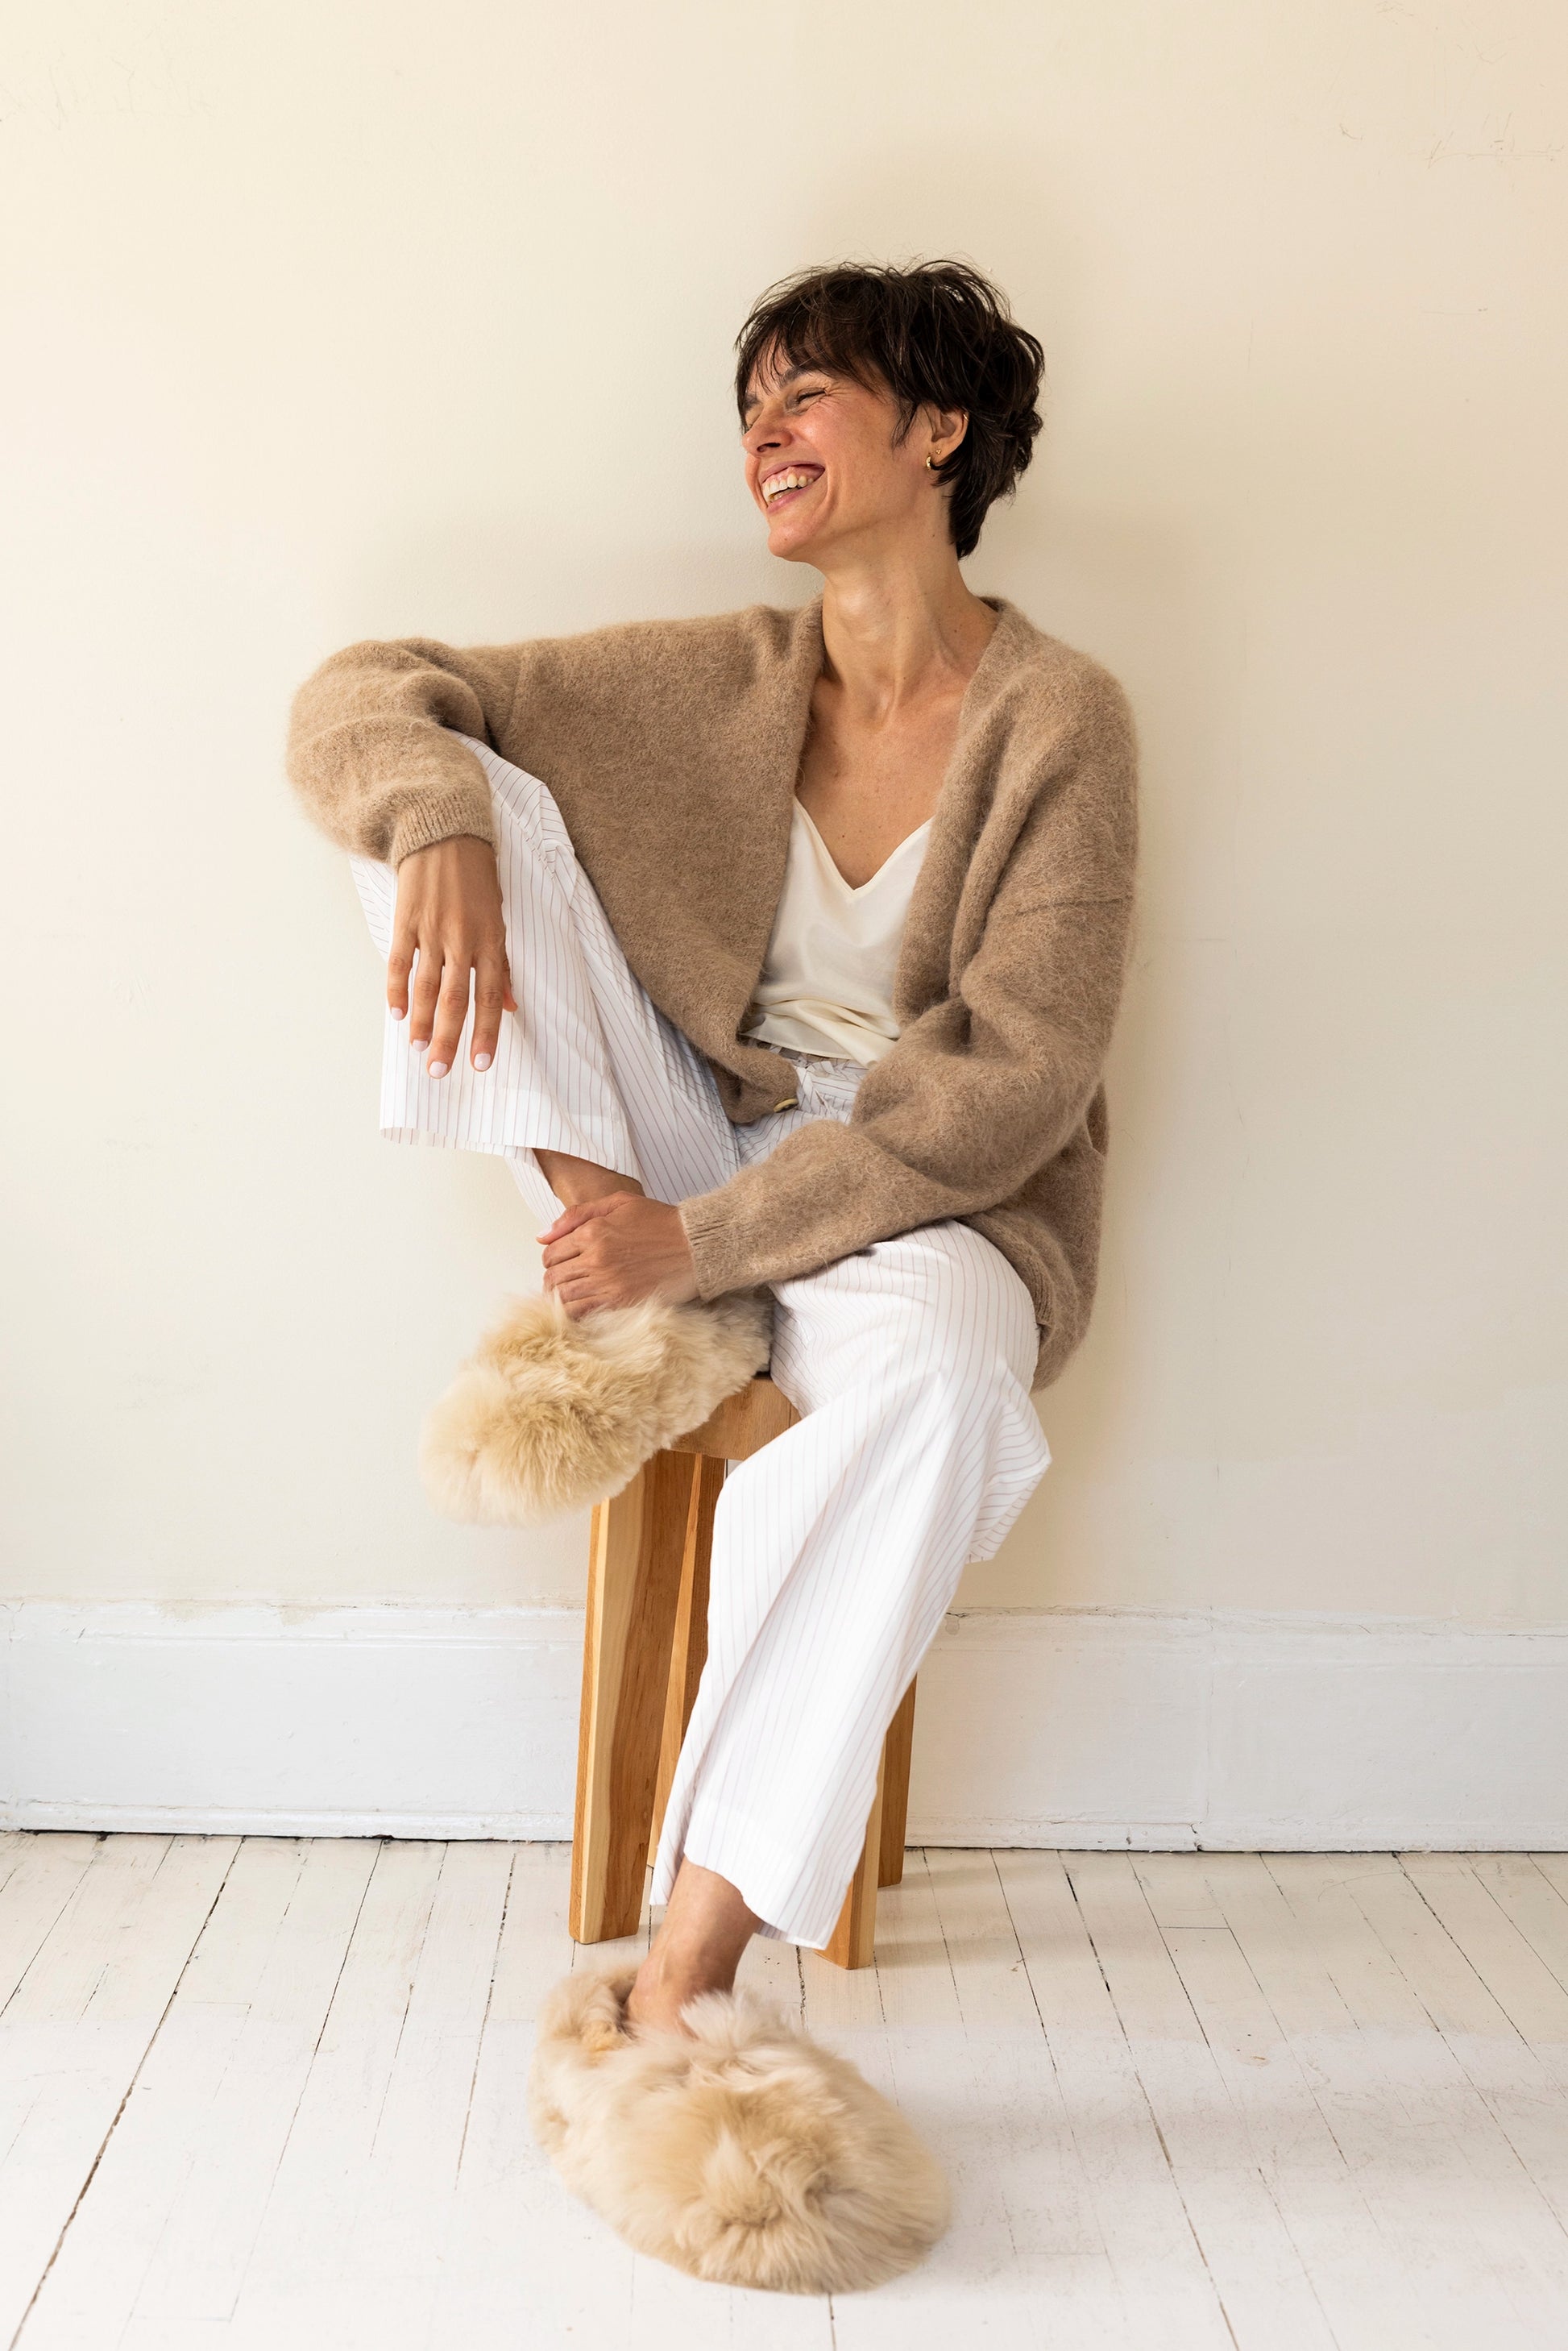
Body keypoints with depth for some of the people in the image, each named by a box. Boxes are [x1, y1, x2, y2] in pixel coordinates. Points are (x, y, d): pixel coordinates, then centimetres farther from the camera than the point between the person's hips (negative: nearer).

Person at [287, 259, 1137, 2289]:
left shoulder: (1056, 718, -9)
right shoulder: (720, 683, 2)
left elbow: (1016, 1076, -17)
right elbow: (363, 696, 1)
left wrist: (708, 1240, -25)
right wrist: (437, 826, -25)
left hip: (930, 1201, -3)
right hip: (693, 1148, 4)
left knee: (930, 1376, -41)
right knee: (472, 790, -11)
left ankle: (683, 1977, -34)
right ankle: (586, 1259, -16)